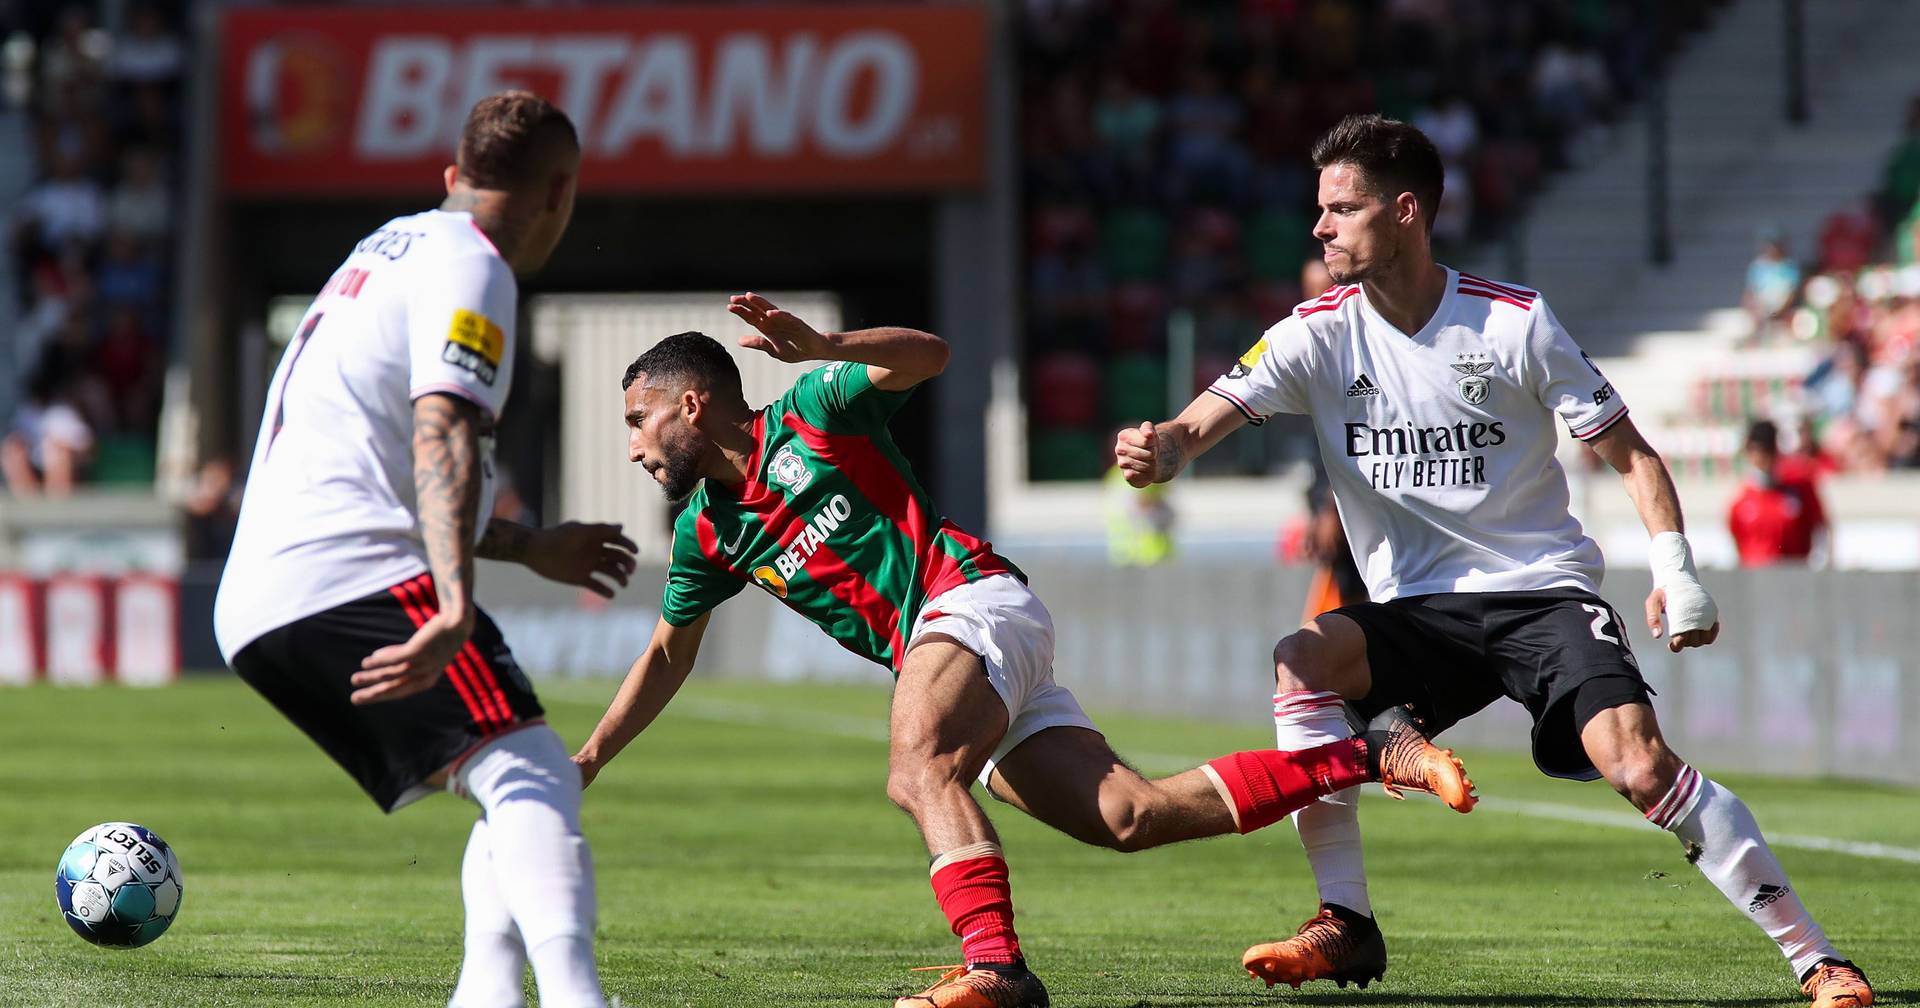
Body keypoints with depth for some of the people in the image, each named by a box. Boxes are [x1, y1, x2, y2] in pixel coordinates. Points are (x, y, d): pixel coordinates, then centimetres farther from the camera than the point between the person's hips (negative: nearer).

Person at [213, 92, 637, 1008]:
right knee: (532, 777, -22)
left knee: (517, 798, 15)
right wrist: (455, 610, -32)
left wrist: (530, 548, 44)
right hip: (346, 579, -10)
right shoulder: (465, 264, -3)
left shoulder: (390, 249, 27)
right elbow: (443, 438, -20)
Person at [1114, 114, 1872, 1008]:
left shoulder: (1515, 324, -6)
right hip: (1415, 613, 3)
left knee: (1641, 769, -23)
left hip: (1544, 591, -3)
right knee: (1302, 662, -26)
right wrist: (1158, 450, -36)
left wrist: (1675, 571, -11)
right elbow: (1204, 422, -12)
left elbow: (1627, 453, 1)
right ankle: (1347, 928, -17)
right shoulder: (1319, 334, -1)